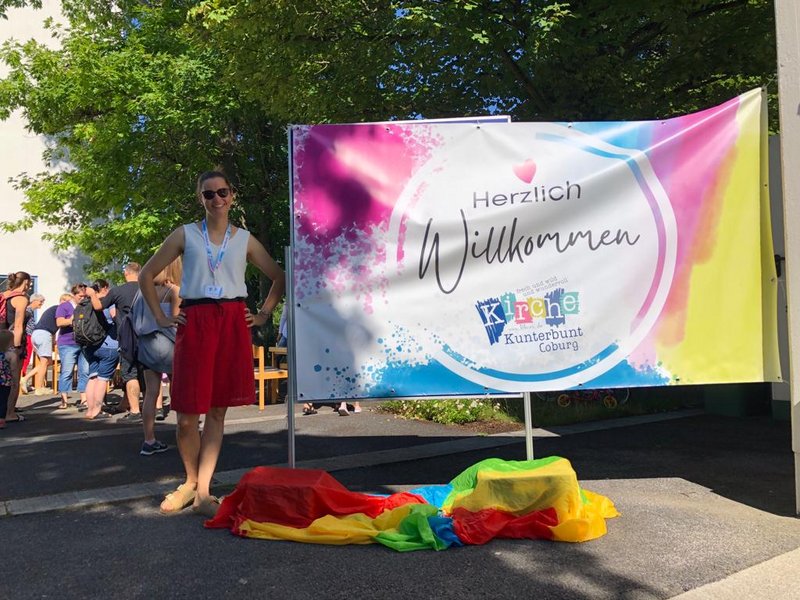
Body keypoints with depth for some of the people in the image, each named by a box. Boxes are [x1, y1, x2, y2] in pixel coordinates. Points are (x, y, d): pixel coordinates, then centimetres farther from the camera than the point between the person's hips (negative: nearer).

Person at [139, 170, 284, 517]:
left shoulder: (245, 240, 10)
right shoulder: (185, 235, 7)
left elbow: (278, 278, 18)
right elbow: (147, 275, 11)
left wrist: (263, 315, 8)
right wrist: (161, 318, 4)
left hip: (233, 323, 1)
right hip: (194, 323, -1)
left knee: (217, 410, 3)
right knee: (187, 413, -2)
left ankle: (203, 491, 10)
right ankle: (191, 482, 21)